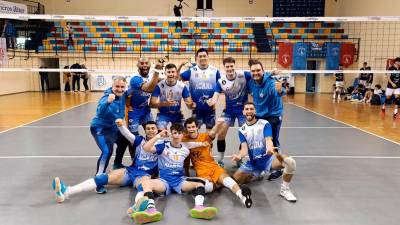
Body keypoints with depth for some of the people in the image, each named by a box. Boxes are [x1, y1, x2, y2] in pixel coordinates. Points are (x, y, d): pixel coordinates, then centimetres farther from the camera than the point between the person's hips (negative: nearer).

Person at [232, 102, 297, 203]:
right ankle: (257, 174, 21)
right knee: (235, 180, -10)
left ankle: (285, 189, -6)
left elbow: (268, 140, -20)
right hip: (253, 162, 3)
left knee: (290, 162, -32)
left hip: (268, 158, -3)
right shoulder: (242, 130, 4)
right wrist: (239, 156, -32)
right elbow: (244, 148, -7)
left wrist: (270, 149, -46)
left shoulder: (264, 123, -4)